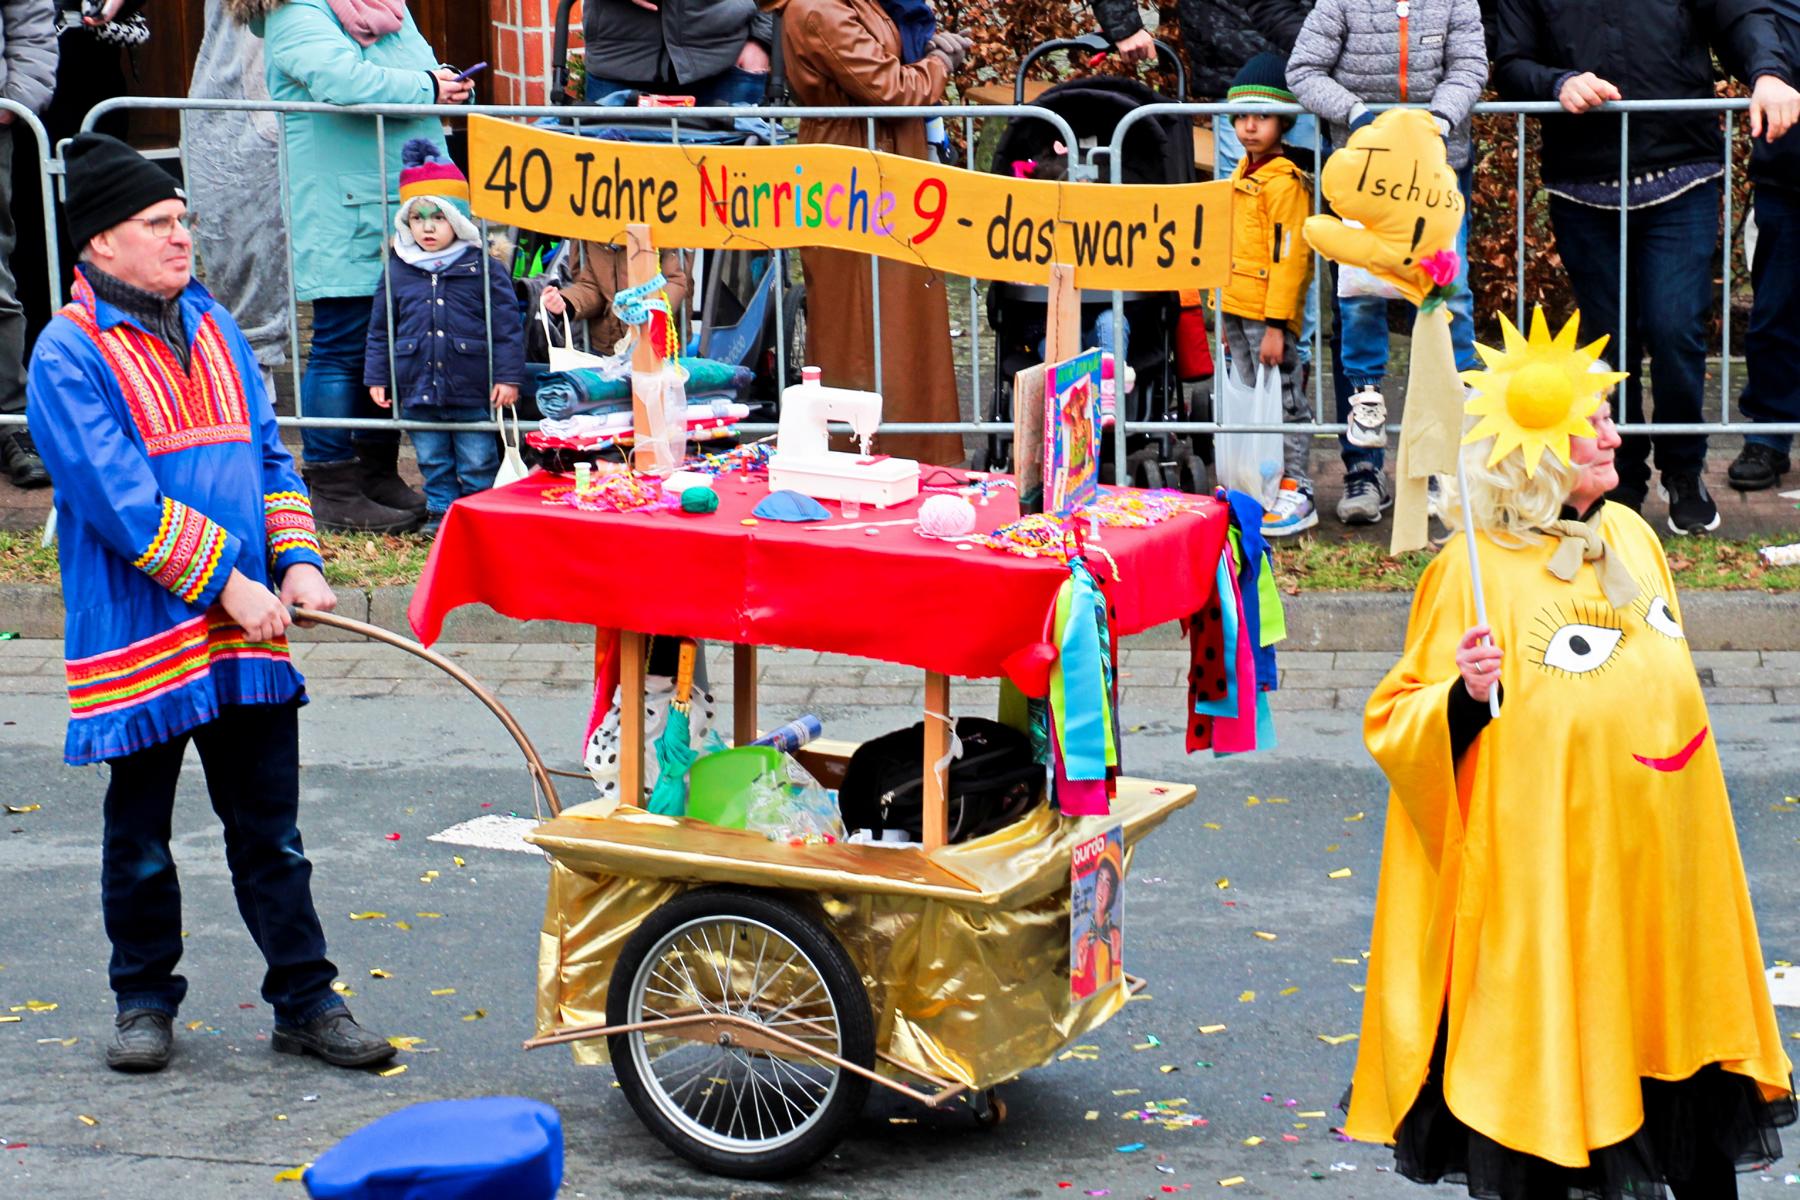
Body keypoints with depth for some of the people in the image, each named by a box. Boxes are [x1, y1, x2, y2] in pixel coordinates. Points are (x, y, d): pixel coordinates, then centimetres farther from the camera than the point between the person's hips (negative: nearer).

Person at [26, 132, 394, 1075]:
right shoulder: (69, 355, -10)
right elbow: (119, 500, -17)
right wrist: (226, 581, -19)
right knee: (139, 838, 9)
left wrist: (296, 560, -1)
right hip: (137, 636, -5)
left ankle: (306, 1002, 15)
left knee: (270, 831, 9)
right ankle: (144, 999, 24)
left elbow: (266, 454, 15)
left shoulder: (213, 327, 11)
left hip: (247, 625, 5)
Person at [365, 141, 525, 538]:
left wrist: (508, 376, -8)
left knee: (477, 461, 5)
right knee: (433, 461, 13)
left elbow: (506, 326, -4)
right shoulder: (398, 272, 4)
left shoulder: (483, 269, -5)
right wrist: (377, 378, 9)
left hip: (472, 388, -3)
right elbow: (380, 329, 11)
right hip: (418, 389, 3)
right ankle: (440, 511, 25)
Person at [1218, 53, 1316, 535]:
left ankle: (1297, 495, 2)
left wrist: (1276, 324, -20)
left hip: (1271, 314, -9)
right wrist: (1224, 312, 21)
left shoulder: (1286, 181, -13)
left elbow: (1288, 257, -17)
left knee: (1284, 402, -3)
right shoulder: (1242, 174, 14)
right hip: (1237, 310, 9)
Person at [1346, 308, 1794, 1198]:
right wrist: (1467, 695, -28)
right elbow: (1396, 725, -9)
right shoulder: (1472, 568, -12)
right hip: (1543, 870, -6)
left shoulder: (1630, 537, 7)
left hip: (1658, 857, 6)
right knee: (1543, 1055, 1)